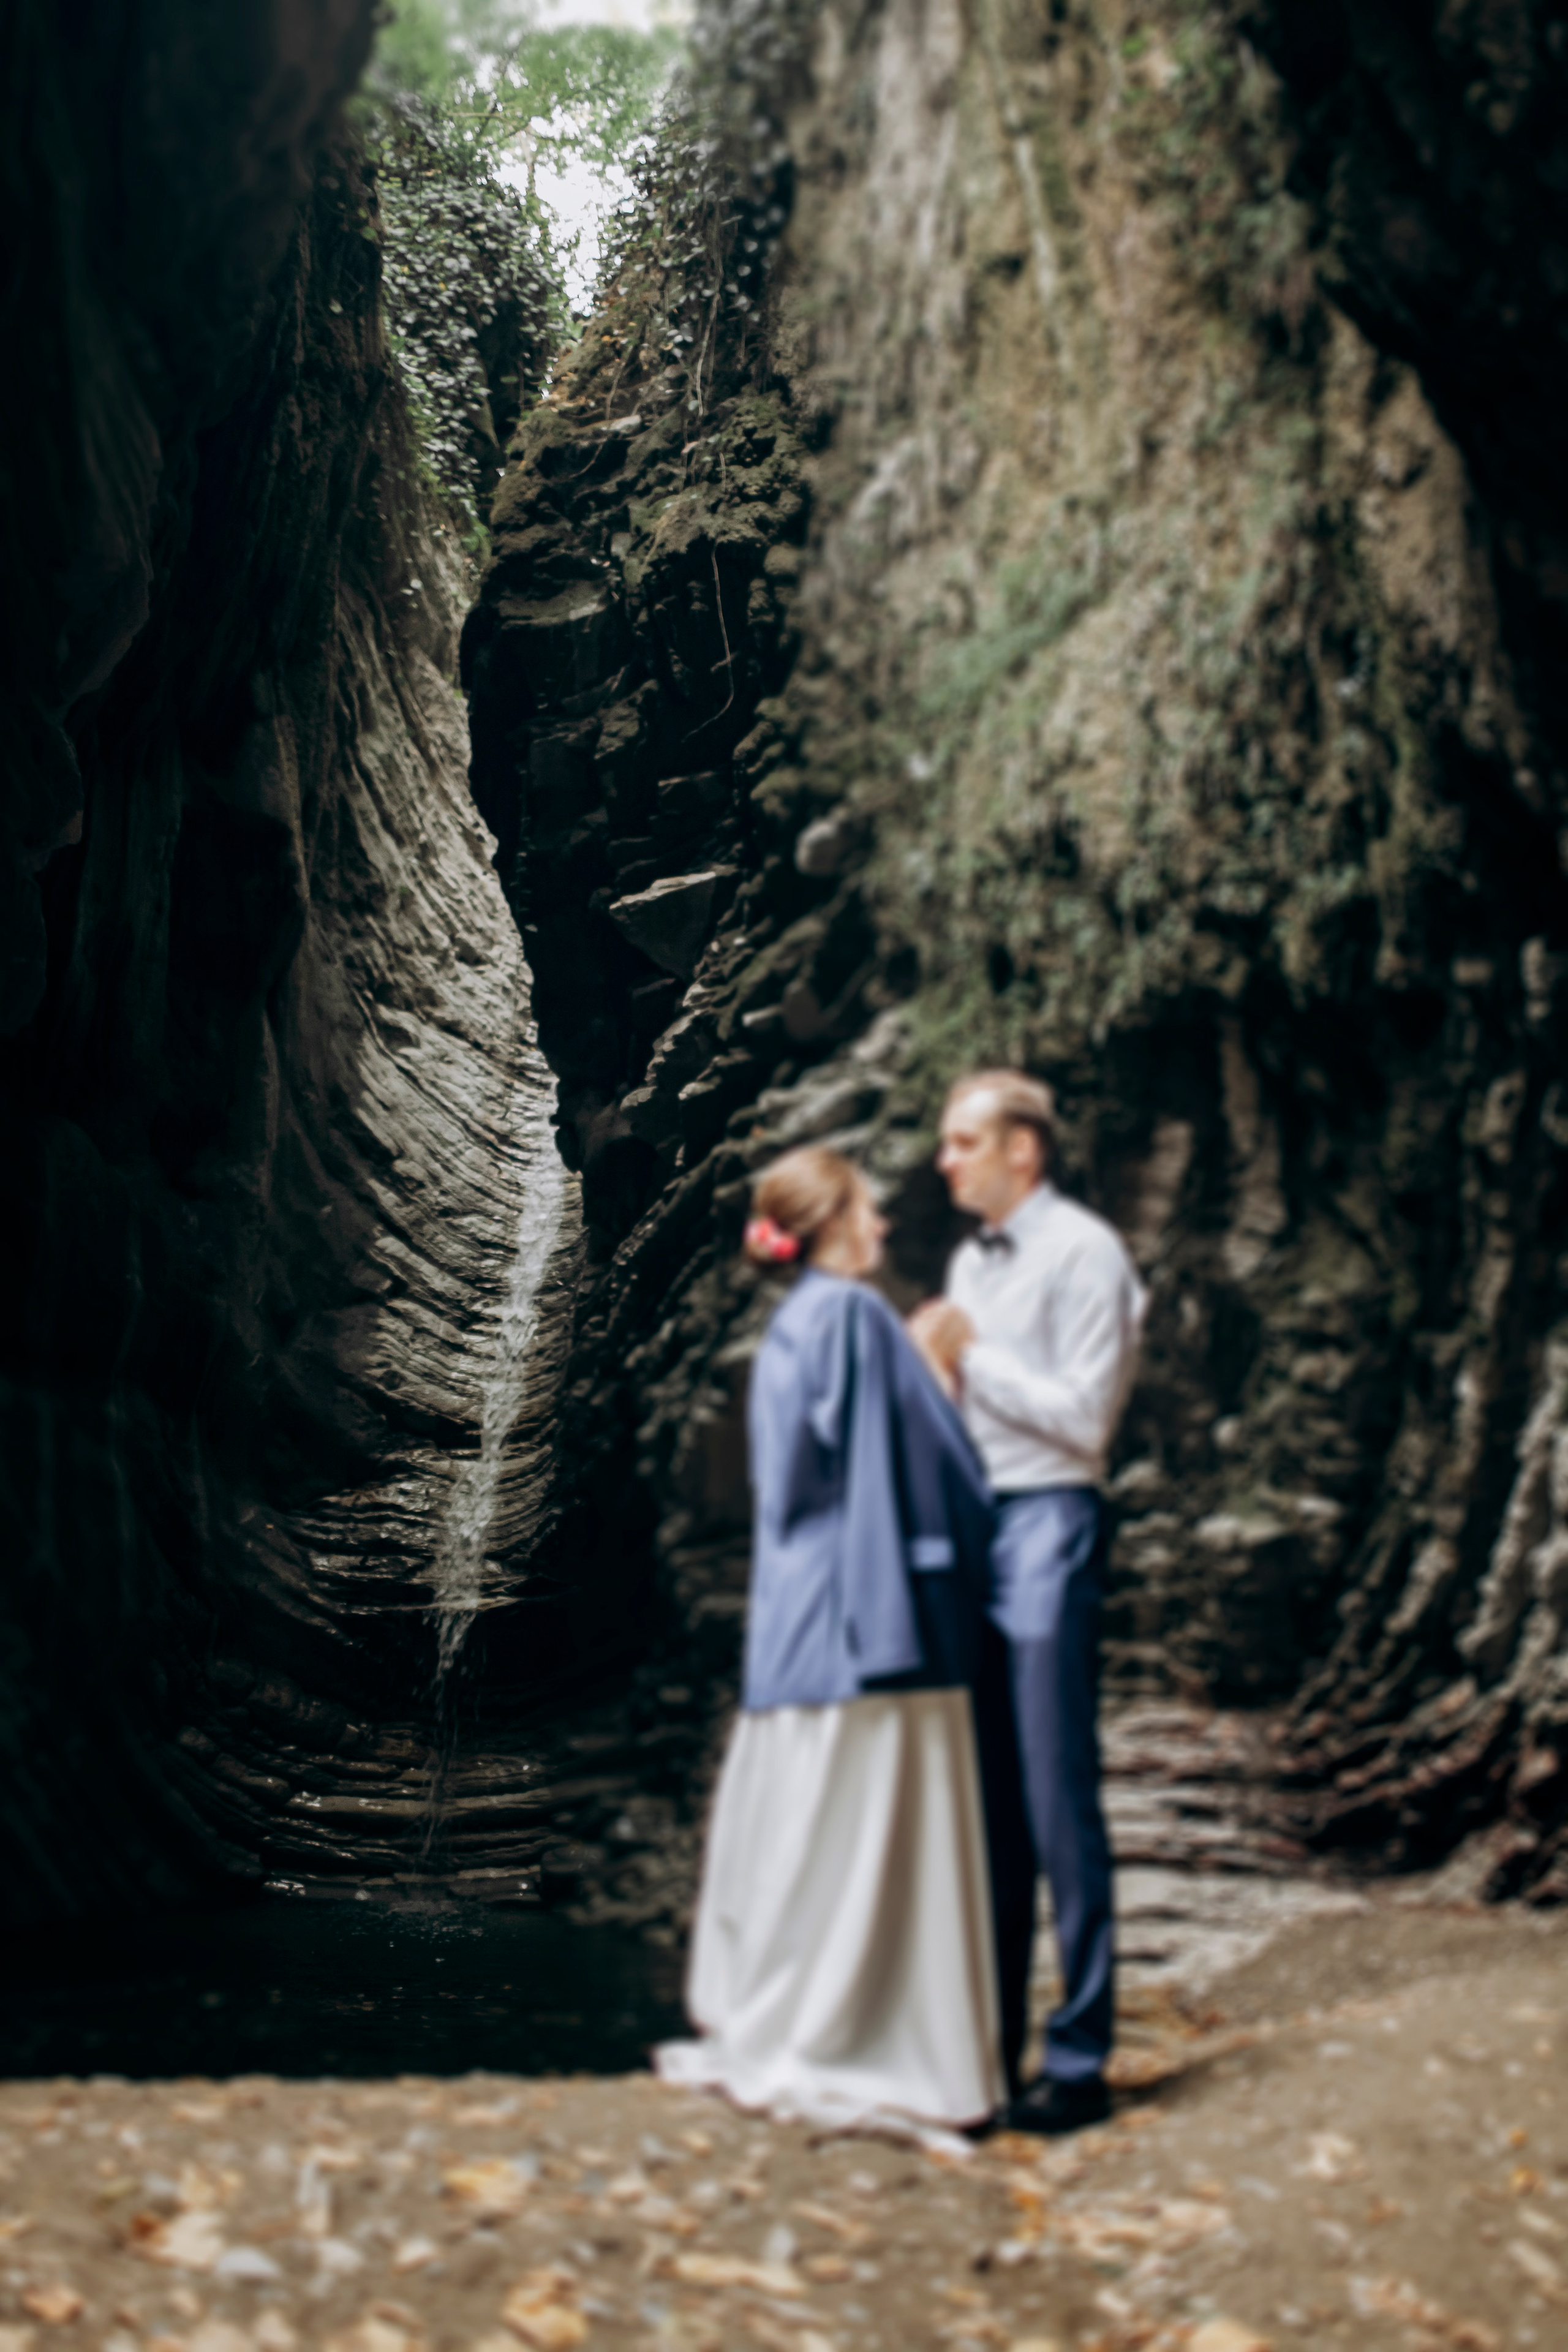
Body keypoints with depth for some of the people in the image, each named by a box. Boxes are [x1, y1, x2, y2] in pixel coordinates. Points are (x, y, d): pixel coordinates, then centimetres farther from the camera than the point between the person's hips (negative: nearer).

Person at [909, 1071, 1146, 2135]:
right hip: (971, 1522, 8)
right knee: (987, 1800, 11)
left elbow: (1085, 1416, -14)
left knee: (1059, 1802, -5)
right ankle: (989, 2043, 18)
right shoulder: (973, 1261, 17)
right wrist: (928, 1359, 3)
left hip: (1048, 1525, -8)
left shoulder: (1083, 1254, -7)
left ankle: (1080, 2060, 2)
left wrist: (972, 1351, -10)